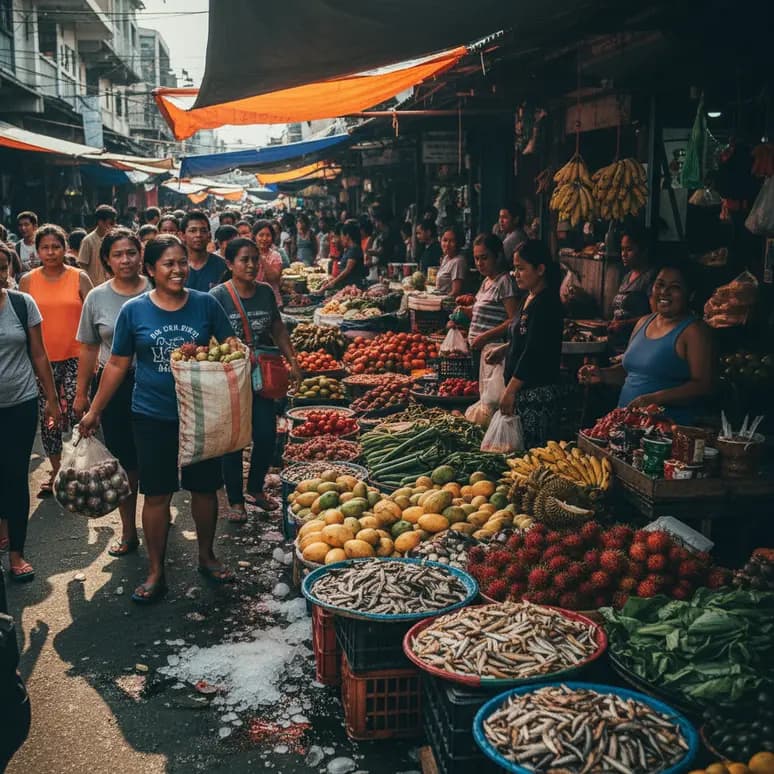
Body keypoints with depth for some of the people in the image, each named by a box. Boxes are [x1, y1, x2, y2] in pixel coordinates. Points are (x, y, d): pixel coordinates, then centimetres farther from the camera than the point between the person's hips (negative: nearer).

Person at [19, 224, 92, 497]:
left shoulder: (79, 278, -1)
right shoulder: (28, 281, 3)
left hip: (75, 357, -2)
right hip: (42, 360, 2)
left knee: (76, 413, -7)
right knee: (47, 418, 9)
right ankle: (56, 472, 24)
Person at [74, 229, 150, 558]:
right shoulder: (96, 298, 2)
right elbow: (89, 349, 9)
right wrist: (82, 393, 10)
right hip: (113, 386, 2)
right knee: (123, 460, 7)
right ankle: (129, 531, 19)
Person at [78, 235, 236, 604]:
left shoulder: (206, 304, -3)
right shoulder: (133, 310, -2)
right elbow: (117, 365, 4)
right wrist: (94, 412, 7)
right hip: (152, 417, 0)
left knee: (204, 488, 12)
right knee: (156, 494, 6)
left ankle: (207, 556, 34)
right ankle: (156, 572, 20)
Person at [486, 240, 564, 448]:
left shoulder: (547, 304, -15)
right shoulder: (528, 299, 15)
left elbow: (534, 353, -20)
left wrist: (510, 390, -19)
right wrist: (504, 349, 12)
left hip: (537, 394, -9)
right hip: (521, 390, 9)